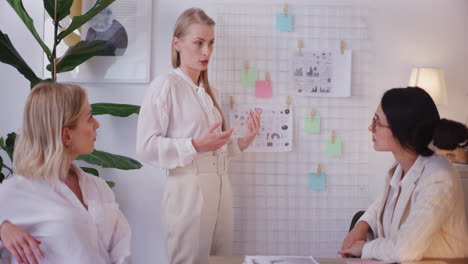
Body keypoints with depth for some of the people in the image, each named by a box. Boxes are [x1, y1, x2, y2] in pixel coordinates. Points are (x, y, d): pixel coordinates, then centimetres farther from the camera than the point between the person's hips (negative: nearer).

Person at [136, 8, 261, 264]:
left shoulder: (210, 92, 16)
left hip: (220, 186, 7)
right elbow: (146, 147, -14)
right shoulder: (166, 85, -8)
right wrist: (195, 146, -21)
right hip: (188, 188, -7)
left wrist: (242, 143, 5)